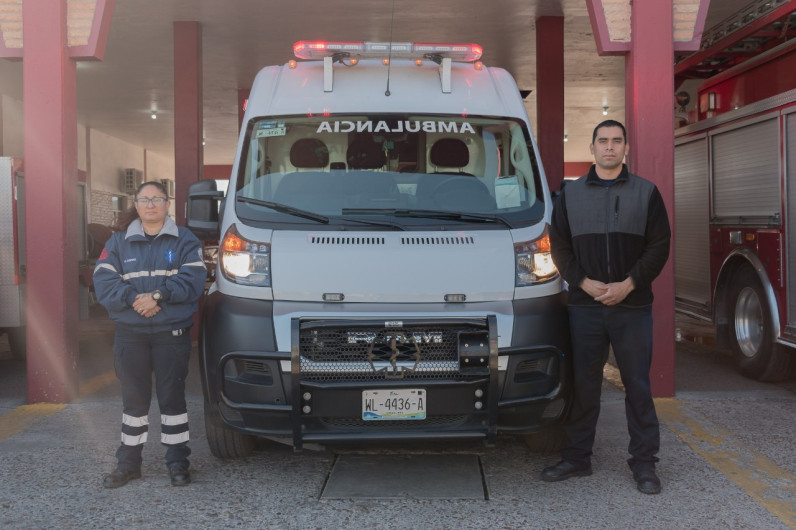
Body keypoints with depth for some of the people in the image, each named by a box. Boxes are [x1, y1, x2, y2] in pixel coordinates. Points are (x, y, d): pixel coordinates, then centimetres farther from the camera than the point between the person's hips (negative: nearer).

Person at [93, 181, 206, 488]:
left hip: (172, 333, -2)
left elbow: (192, 280, -9)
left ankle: (177, 462, 14)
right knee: (134, 399, 10)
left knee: (172, 397, 3)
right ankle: (128, 463, 20)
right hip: (130, 333, 2)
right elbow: (103, 282, -3)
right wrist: (134, 299, -18)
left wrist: (157, 296, -20)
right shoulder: (119, 242, 9)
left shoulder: (185, 241, 4)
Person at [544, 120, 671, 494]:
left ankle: (644, 463, 12)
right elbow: (559, 247, 7)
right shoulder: (571, 194, 10)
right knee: (583, 384, 6)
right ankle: (576, 458, 16)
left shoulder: (646, 193, 6)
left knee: (638, 385, 2)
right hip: (585, 306, 1)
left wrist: (627, 285, -11)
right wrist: (585, 282, -7)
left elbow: (659, 246, 1)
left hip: (632, 306, -1)